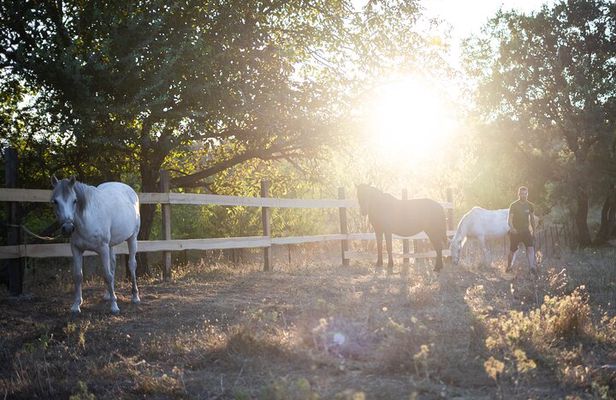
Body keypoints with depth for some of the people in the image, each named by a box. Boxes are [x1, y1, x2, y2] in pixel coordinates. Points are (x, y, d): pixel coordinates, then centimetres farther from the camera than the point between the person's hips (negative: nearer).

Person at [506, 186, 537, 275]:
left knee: (530, 248, -18)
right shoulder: (513, 205, -7)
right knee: (512, 251, 6)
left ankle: (532, 268, -24)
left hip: (526, 231, 2)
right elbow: (509, 219, -12)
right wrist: (511, 228, -31)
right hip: (515, 231, -2)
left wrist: (533, 231, 17)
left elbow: (532, 218, 16)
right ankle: (508, 267, 26)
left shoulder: (530, 205, 4)